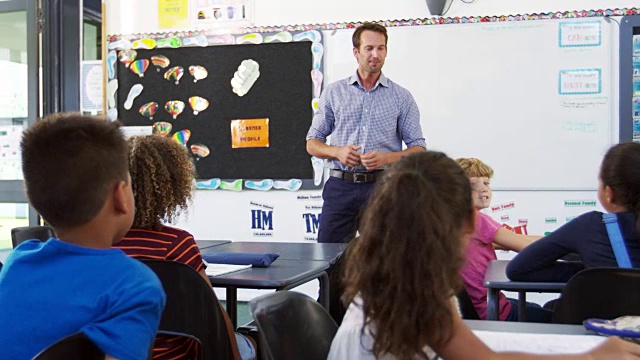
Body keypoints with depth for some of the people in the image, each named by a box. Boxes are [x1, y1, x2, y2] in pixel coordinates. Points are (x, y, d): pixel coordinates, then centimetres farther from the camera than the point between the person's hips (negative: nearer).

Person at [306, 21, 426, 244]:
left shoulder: (402, 97, 6)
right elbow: (312, 144, 10)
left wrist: (386, 158, -14)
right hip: (341, 186, 1)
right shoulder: (333, 93, 8)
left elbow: (418, 149, 4)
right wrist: (337, 152, -10)